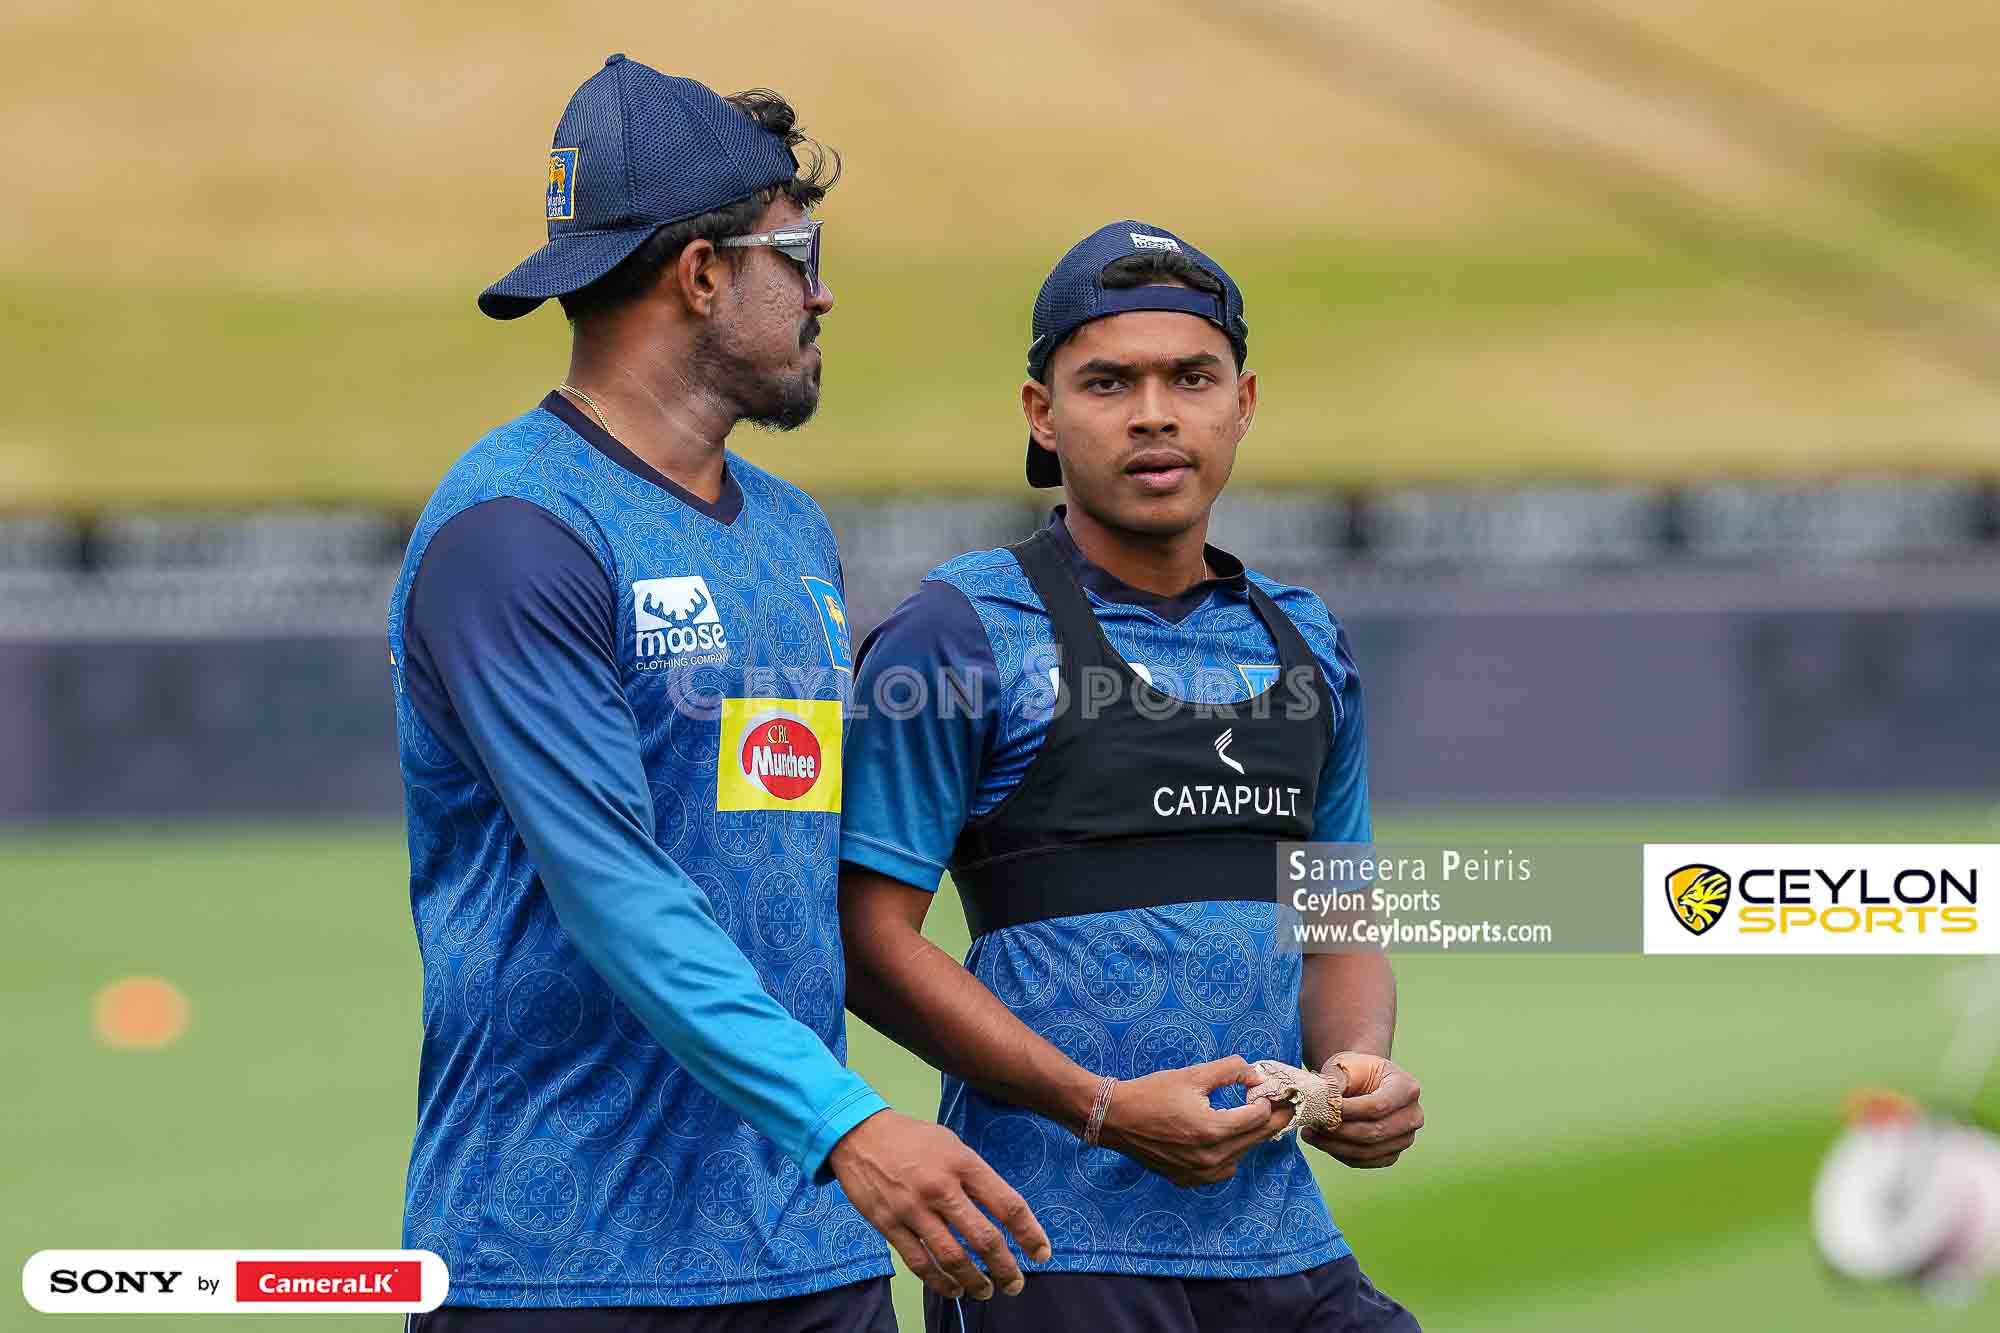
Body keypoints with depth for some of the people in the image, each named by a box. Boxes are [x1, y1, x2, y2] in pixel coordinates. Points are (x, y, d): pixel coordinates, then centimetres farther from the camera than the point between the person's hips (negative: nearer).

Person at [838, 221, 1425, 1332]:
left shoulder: (1304, 646, 15)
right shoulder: (960, 634, -3)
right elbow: (868, 938, -8)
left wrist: (1360, 1067, 0)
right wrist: (1104, 1109, -16)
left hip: (1278, 1236, 5)